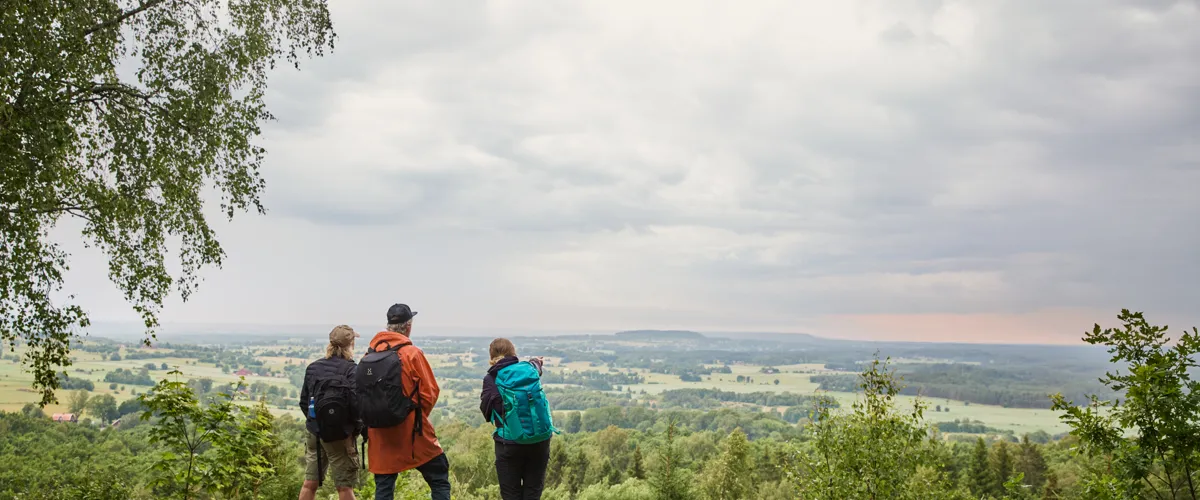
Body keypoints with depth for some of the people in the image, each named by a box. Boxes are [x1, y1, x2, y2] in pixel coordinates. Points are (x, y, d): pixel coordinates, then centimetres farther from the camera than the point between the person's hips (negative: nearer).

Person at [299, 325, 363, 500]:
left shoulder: (313, 367, 5)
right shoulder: (350, 369, -13)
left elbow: (304, 402, 9)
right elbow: (356, 403, -18)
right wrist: (356, 427, -1)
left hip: (315, 432, 5)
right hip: (340, 434, -5)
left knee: (310, 483, 12)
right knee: (344, 486, 3)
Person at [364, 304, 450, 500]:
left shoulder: (370, 354, 2)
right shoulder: (412, 353, -10)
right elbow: (430, 393, -8)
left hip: (380, 433, 4)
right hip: (411, 431, -4)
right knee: (438, 477, 9)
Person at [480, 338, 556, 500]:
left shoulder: (492, 379, -6)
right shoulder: (530, 369, 5)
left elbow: (486, 409, -7)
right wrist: (536, 361, 52)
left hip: (510, 443, -3)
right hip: (540, 440, 3)